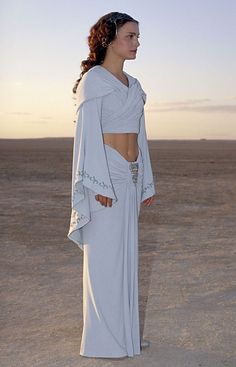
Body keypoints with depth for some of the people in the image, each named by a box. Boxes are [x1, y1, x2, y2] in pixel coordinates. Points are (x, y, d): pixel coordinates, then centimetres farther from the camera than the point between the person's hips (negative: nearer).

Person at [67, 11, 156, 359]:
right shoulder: (93, 80, -7)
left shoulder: (133, 85, 15)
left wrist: (147, 182, 16)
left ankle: (125, 330, 22)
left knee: (126, 254, 12)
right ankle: (105, 340, 7)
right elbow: (87, 134, -13)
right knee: (105, 255, -2)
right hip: (105, 175, -8)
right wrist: (99, 184, -19)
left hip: (131, 177, 8)